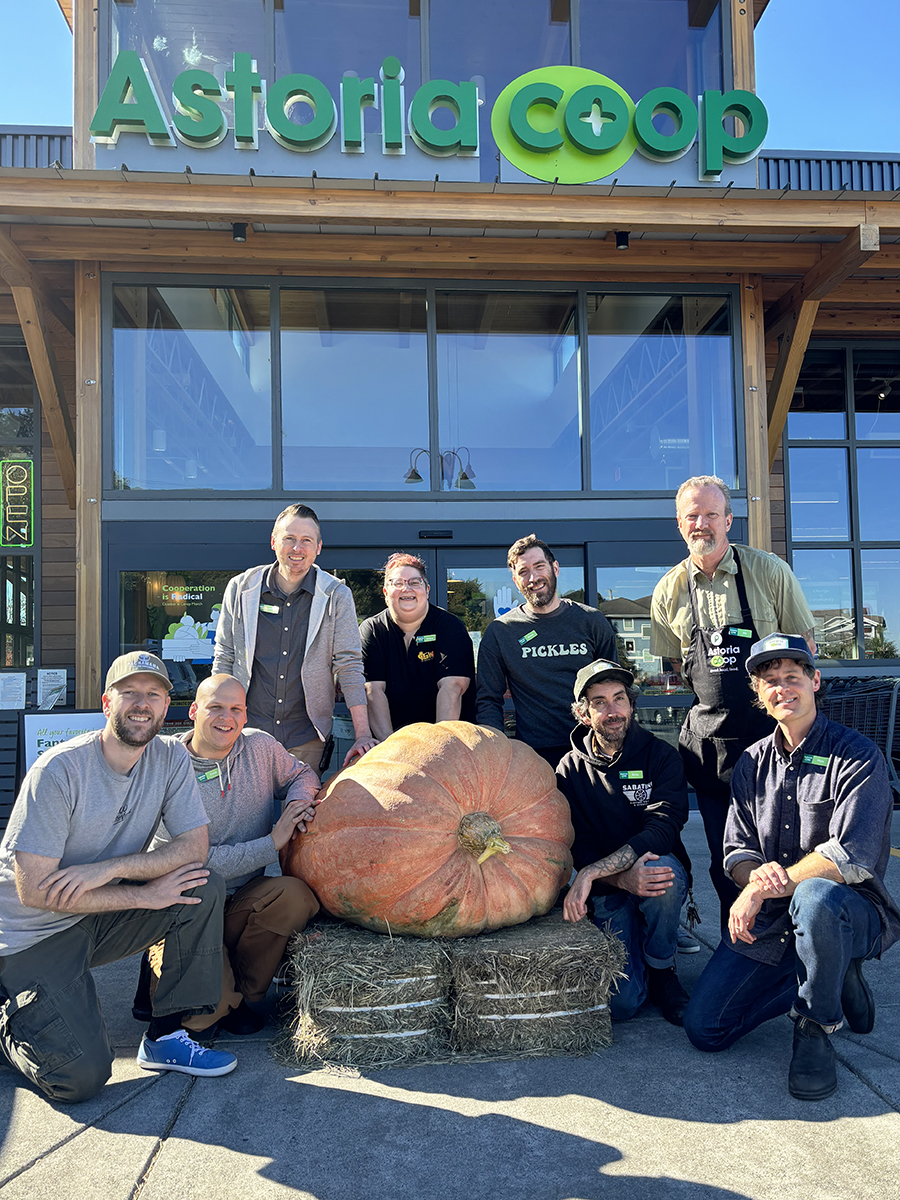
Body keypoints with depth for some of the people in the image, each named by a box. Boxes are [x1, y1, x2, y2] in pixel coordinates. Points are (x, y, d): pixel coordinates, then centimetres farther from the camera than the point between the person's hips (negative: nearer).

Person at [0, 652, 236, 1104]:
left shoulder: (170, 758, -7)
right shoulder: (59, 770, -23)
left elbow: (195, 847, -12)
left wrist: (109, 868, -25)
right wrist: (146, 894, -22)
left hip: (101, 916, 5)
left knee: (204, 887, -19)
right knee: (80, 1078, -16)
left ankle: (165, 1037, -5)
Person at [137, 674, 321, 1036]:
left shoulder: (260, 747, -1)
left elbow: (302, 773, 20)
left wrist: (298, 801, -5)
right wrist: (273, 842, -20)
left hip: (244, 899, 5)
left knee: (293, 894, -29)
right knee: (206, 1010, -26)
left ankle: (239, 993, -3)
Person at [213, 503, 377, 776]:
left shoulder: (337, 596, -3)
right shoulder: (240, 589, 2)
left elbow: (349, 666, -4)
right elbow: (224, 659, 10)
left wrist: (363, 735, -9)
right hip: (248, 732, 1)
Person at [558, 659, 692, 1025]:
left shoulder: (661, 756, -5)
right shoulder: (571, 769, -2)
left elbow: (662, 829, -20)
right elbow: (579, 848, -8)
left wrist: (591, 873, -30)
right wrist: (623, 879, -30)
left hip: (660, 876, 0)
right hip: (608, 893, 0)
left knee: (664, 867, -36)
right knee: (620, 1002, -19)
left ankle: (662, 971, -9)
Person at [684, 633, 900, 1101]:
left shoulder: (858, 757, -10)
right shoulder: (752, 763, 7)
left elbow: (850, 858, -21)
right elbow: (737, 849, 6)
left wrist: (762, 888, -21)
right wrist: (755, 874, -19)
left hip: (852, 912, -5)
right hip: (768, 921, 5)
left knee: (814, 895, -41)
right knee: (704, 1028, -6)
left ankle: (815, 1029, -13)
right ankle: (833, 980, 13)